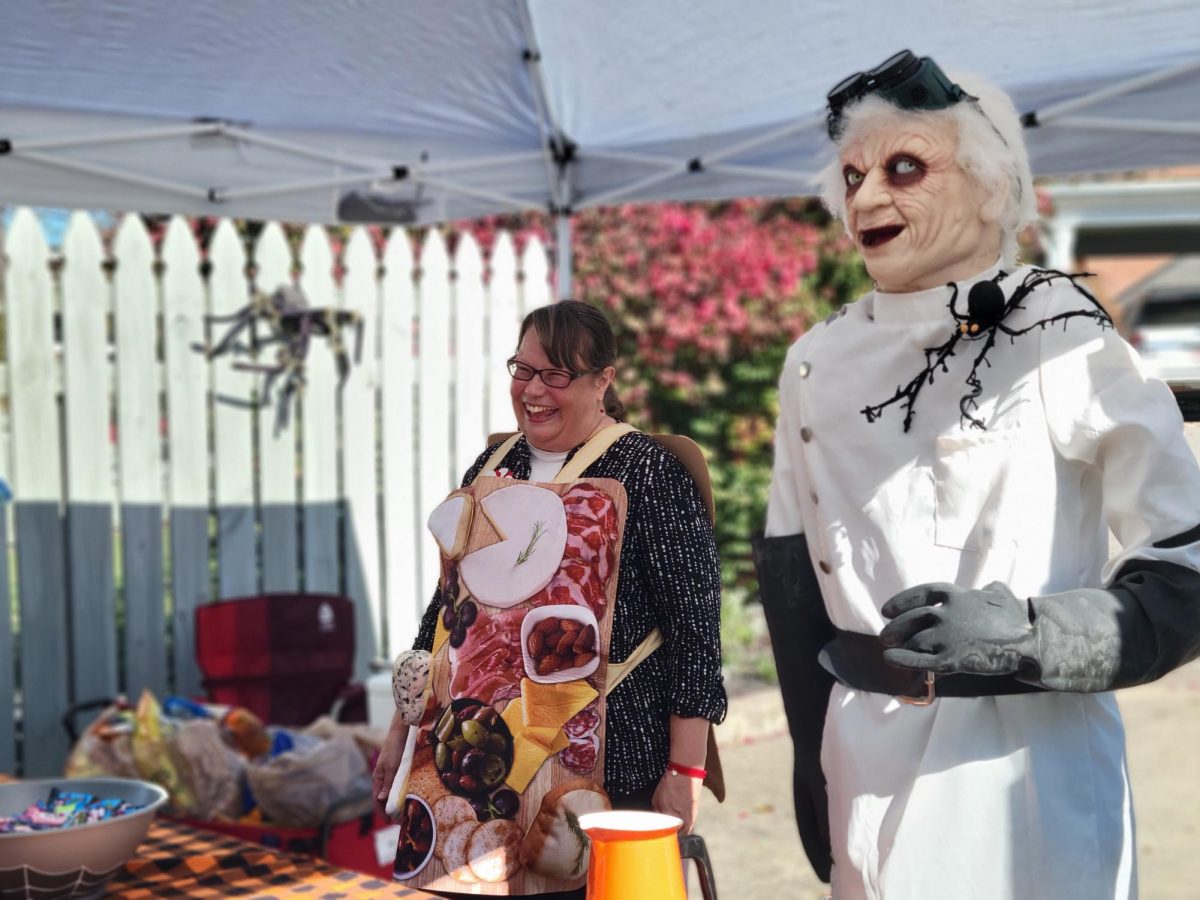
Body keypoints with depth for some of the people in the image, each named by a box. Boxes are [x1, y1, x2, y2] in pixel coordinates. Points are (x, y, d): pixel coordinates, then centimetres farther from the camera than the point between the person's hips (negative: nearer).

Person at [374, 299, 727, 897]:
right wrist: (402, 729, 17)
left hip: (615, 765, -5)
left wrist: (684, 773, -15)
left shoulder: (648, 472, -8)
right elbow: (447, 603, 18)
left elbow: (695, 628, -11)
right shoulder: (494, 466, 11)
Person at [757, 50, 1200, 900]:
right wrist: (814, 757, 10)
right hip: (866, 773, 5)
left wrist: (1024, 636, -24)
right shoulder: (821, 360, 4)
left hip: (1024, 777, -4)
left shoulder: (1062, 340, -11)